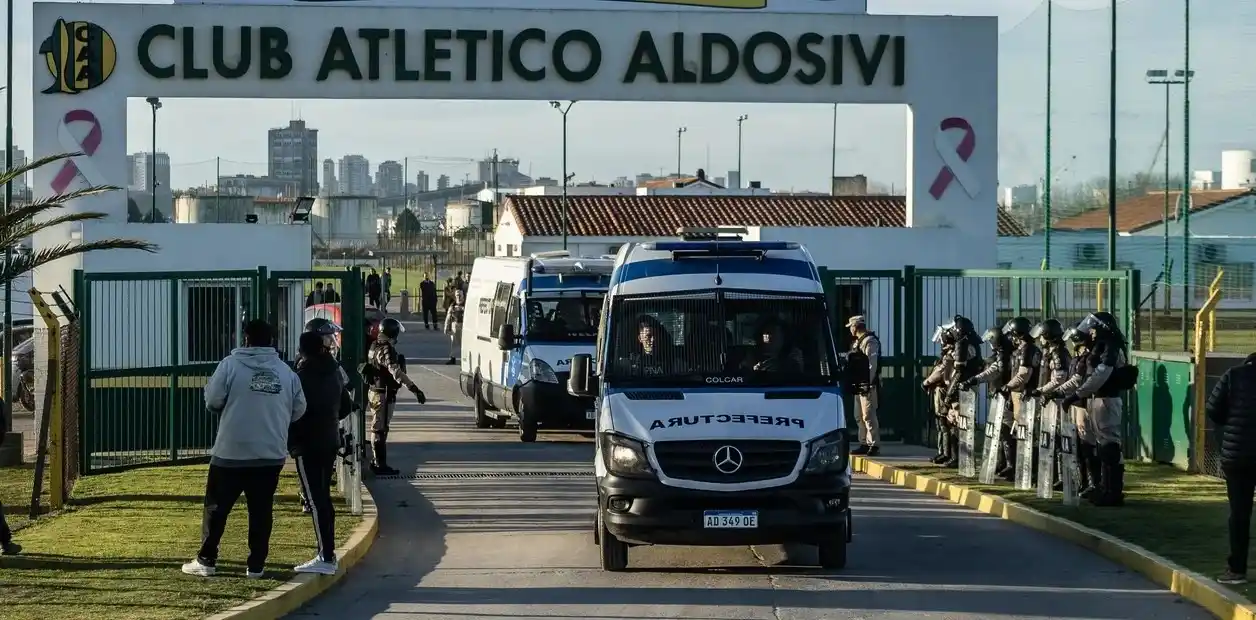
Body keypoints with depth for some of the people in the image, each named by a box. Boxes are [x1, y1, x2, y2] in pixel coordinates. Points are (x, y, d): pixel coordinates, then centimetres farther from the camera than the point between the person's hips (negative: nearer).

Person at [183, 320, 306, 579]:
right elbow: (299, 409, 6)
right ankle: (256, 565, 9)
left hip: (231, 453, -3)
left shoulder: (231, 365, -8)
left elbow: (212, 400, -8)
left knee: (217, 508, 8)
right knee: (261, 510, 9)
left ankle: (206, 561, 10)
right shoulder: (285, 371, 3)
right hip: (271, 454, 3)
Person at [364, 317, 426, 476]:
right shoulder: (387, 350, -21)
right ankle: (380, 465, -3)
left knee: (378, 428, 18)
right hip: (384, 394, -10)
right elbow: (396, 372, -33)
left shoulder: (375, 347, 11)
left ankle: (378, 462, 27)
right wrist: (414, 389, -39)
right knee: (381, 429, -6)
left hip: (374, 391, 10)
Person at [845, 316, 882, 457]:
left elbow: (872, 364, -18)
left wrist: (869, 384, -23)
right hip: (859, 386, 10)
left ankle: (874, 445, -11)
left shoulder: (870, 341, -12)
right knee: (859, 417, 14)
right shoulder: (857, 342, 19)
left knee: (868, 416, -11)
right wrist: (853, 384, 18)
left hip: (867, 385, -10)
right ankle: (864, 444, 20)